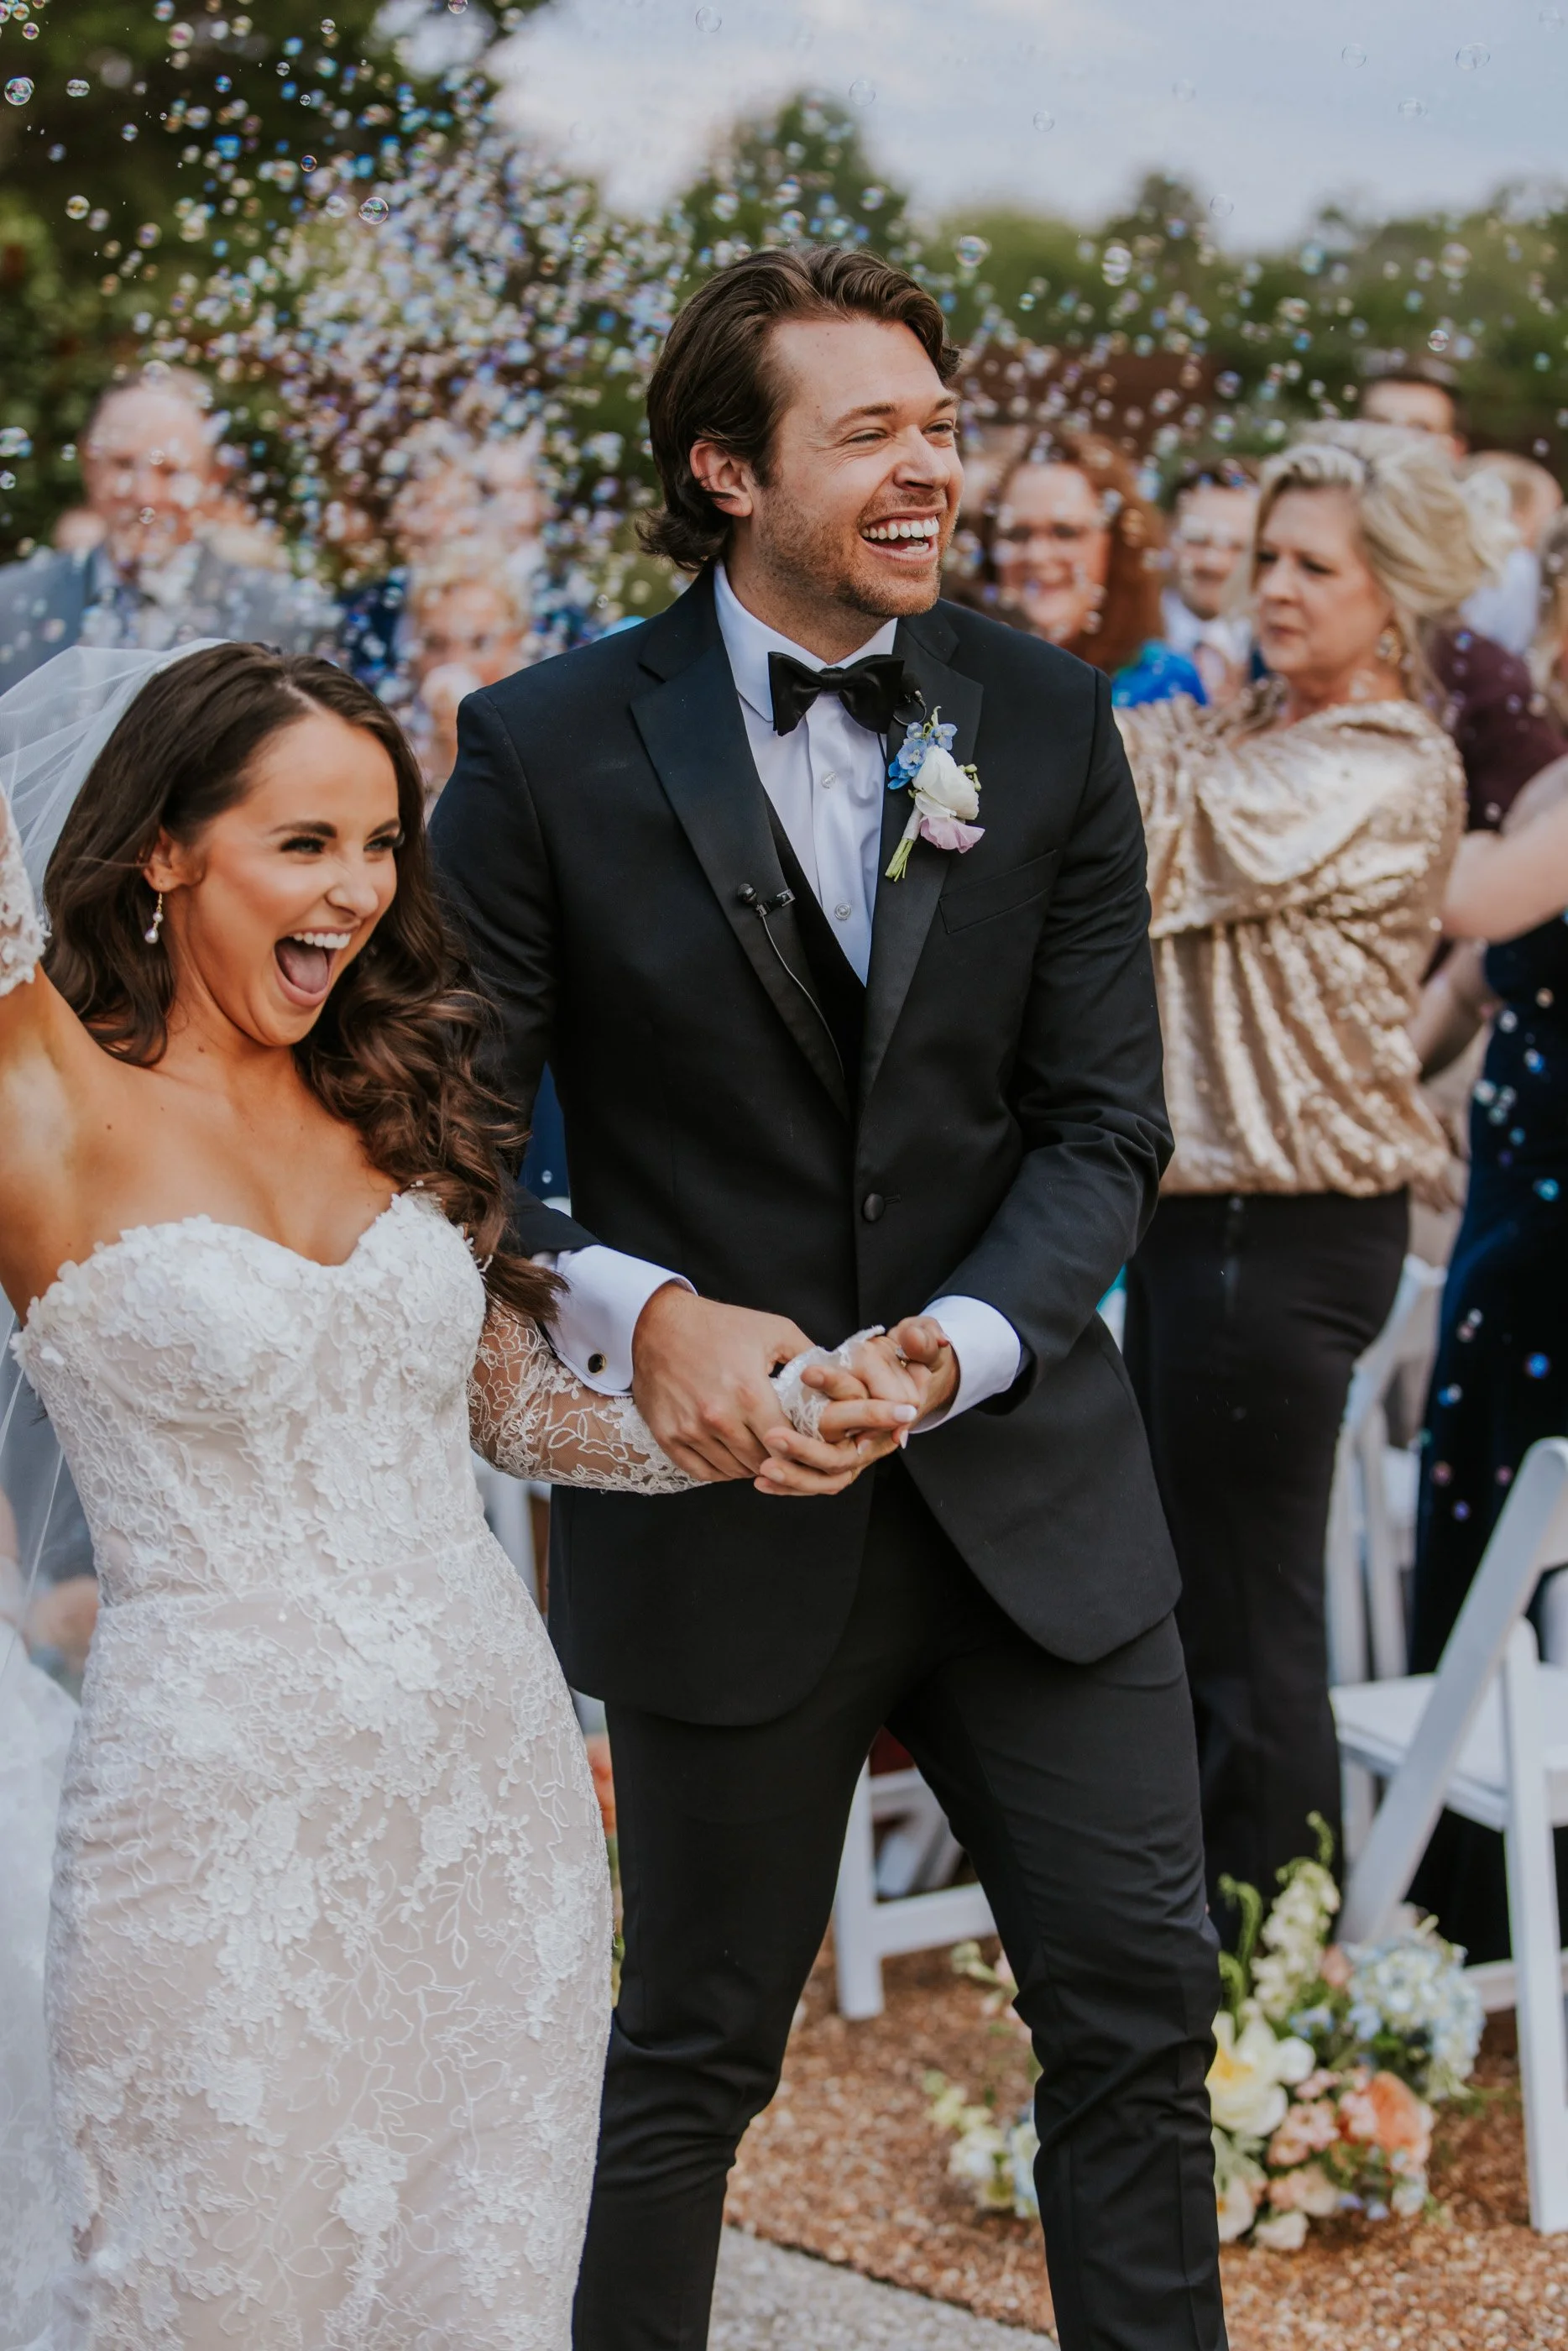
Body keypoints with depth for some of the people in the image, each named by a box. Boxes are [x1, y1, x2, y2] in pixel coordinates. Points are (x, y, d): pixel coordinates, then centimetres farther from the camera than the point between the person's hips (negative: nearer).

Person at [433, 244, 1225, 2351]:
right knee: (697, 2053, 12)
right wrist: (642, 1316, -21)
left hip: (1032, 1483, 3)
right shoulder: (550, 752, -8)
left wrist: (967, 1340, -17)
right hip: (726, 1502, -2)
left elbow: (1101, 1125, 0)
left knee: (1141, 2009, 8)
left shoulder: (1045, 721, 1)